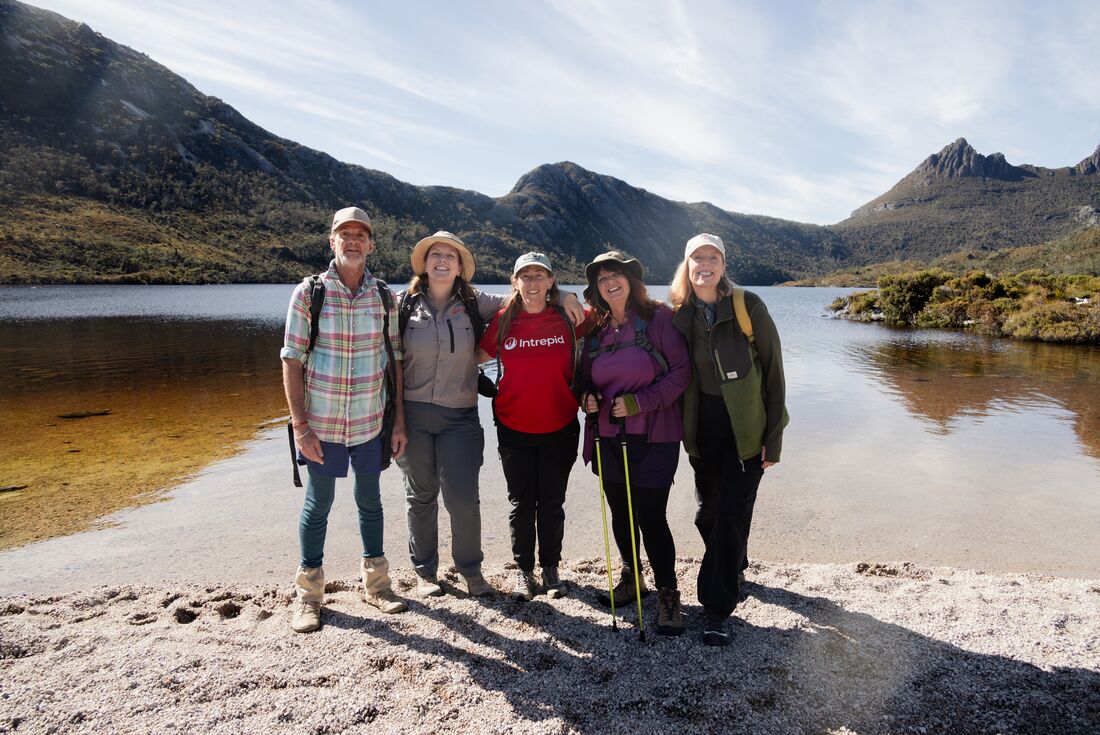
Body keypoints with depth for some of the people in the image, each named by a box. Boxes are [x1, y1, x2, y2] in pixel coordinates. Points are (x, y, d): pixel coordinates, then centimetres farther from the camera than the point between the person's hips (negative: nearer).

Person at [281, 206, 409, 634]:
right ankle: (308, 594, 26)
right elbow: (292, 361, -7)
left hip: (371, 421, 2)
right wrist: (300, 425, -12)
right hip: (321, 423, -2)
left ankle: (375, 582, 32)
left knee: (369, 500, 15)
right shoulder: (308, 293, -6)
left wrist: (399, 420, 2)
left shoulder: (384, 296, 1)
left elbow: (394, 359, 5)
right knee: (318, 504, 8)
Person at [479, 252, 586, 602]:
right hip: (514, 428, 0)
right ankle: (523, 570, 26)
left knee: (552, 502, 11)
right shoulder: (503, 320, -2)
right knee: (521, 502, 10)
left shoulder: (567, 318, -4)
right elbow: (479, 356, 9)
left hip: (559, 428, 0)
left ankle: (550, 568, 28)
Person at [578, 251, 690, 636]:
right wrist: (587, 397, -3)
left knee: (651, 516, -6)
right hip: (607, 437, 5)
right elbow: (586, 377, 19)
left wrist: (639, 402, -17)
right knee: (620, 514, 14)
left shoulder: (658, 317, -6)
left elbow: (681, 371, -10)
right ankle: (630, 577, 37)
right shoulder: (596, 330, 10)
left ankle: (668, 594, 12)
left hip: (653, 437, -5)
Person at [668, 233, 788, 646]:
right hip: (702, 427, 3)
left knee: (731, 515, -4)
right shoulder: (677, 314, -1)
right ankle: (732, 570, 44)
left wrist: (774, 437, -8)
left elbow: (773, 372, -7)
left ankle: (718, 608, 8)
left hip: (746, 428, -3)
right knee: (708, 511, 14)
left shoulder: (748, 307, -10)